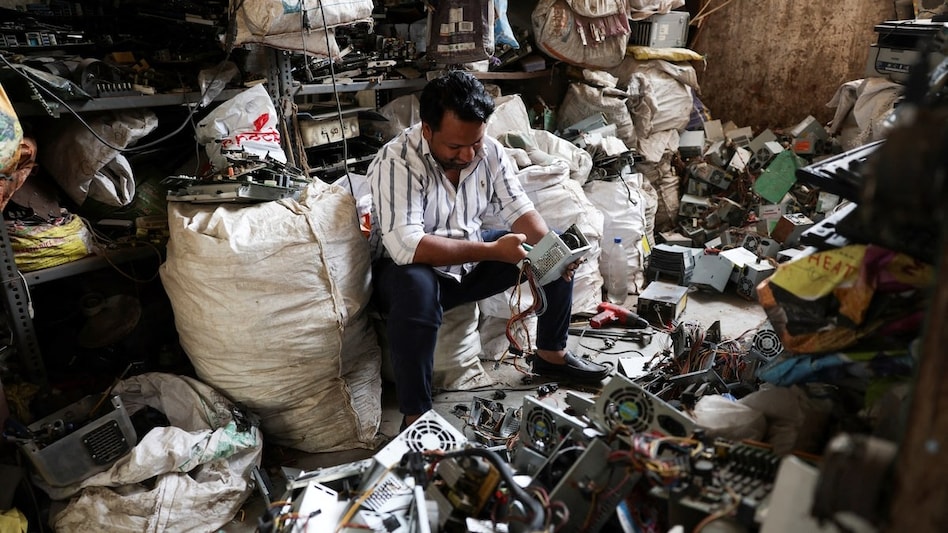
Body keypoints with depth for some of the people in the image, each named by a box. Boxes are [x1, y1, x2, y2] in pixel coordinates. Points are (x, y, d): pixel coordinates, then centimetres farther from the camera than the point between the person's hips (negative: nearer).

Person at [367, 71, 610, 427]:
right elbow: (407, 246, -36)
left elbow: (518, 209, -2)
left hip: (473, 260, 7)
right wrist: (493, 250, -38)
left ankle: (551, 355, 14)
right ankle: (415, 418, -28)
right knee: (416, 288, -41)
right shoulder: (396, 163, -27)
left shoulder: (489, 151, -8)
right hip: (410, 268, -6)